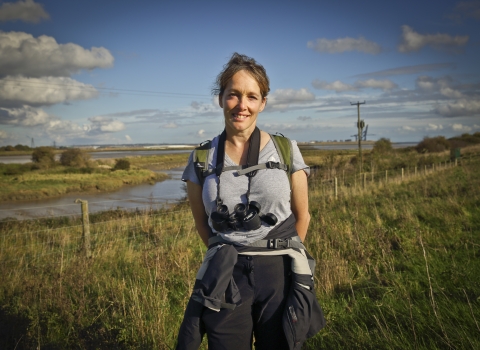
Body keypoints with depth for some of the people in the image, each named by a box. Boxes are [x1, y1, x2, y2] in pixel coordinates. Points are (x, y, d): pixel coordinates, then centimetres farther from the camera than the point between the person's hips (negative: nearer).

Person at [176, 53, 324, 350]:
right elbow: (203, 225, 10)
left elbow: (302, 216, 6)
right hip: (226, 281, 1)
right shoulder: (201, 160, 0)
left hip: (280, 275, 0)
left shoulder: (286, 150, -2)